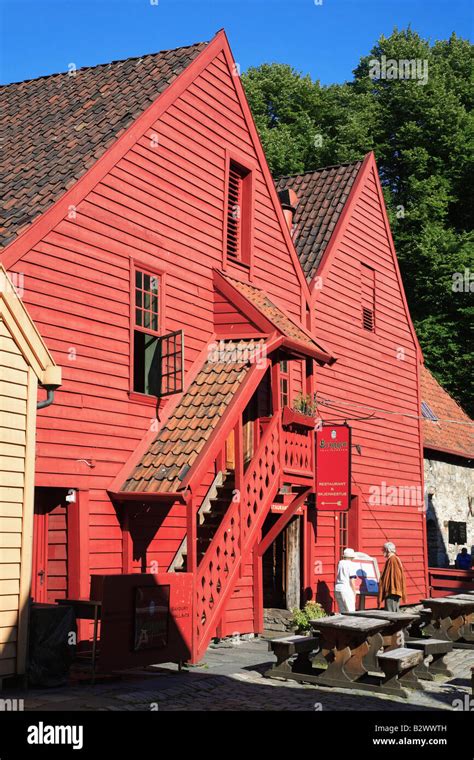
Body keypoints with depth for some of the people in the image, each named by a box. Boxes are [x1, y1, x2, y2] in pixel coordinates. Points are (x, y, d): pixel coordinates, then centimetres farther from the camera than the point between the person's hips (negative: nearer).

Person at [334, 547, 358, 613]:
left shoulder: (340, 563, 13)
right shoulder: (351, 564, -6)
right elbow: (352, 580, -10)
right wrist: (354, 593, -4)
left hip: (337, 588, 7)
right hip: (346, 589, -7)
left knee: (342, 611, 11)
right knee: (350, 612, -4)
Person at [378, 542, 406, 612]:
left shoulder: (391, 560, -14)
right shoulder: (397, 559, 14)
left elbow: (386, 577, -16)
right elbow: (402, 577, 20)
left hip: (391, 591, -10)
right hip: (398, 591, 10)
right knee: (396, 612, 13)